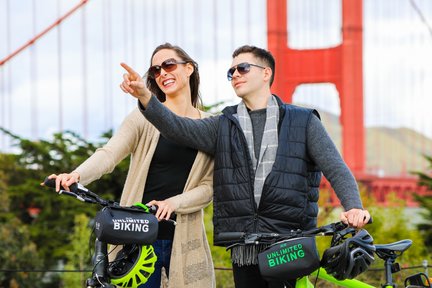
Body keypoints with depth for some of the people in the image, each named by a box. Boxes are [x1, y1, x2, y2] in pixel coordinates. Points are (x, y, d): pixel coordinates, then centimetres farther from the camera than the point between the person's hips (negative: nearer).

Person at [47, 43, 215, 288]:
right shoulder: (144, 117, 2)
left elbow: (210, 186, 1)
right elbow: (109, 154, -12)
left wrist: (174, 203, -18)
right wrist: (75, 176, -32)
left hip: (185, 238, 2)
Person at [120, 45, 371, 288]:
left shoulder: (303, 121, 7)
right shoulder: (224, 126, 14)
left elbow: (336, 168, -2)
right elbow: (179, 128, -1)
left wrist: (354, 206, -21)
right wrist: (145, 97, -18)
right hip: (244, 252, 3)